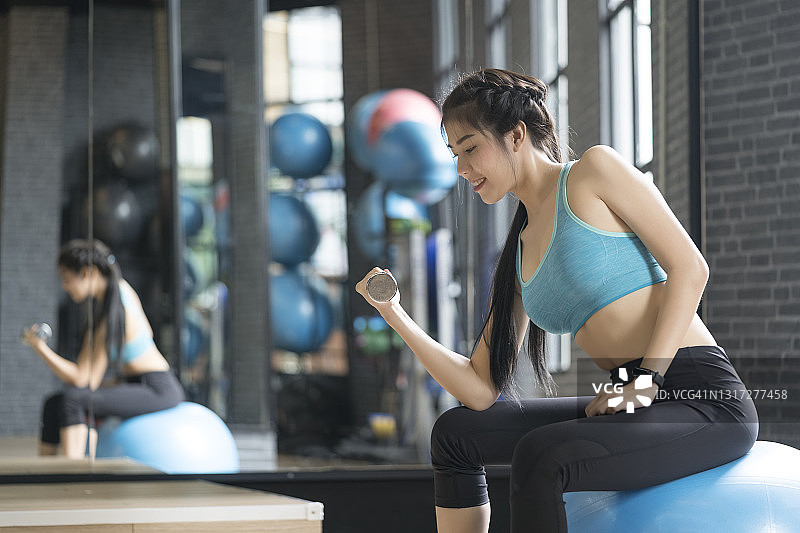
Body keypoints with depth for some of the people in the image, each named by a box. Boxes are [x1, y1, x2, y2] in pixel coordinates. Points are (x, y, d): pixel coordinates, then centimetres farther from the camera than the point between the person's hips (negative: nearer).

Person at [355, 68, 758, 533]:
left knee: (540, 456, -31)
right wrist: (397, 318, 4)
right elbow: (481, 390, 13)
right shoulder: (519, 256, 18)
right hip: (634, 406, 9)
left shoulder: (595, 170, -3)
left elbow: (689, 268, -10)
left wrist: (645, 382, -18)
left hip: (706, 398, -9)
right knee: (456, 433, 15)